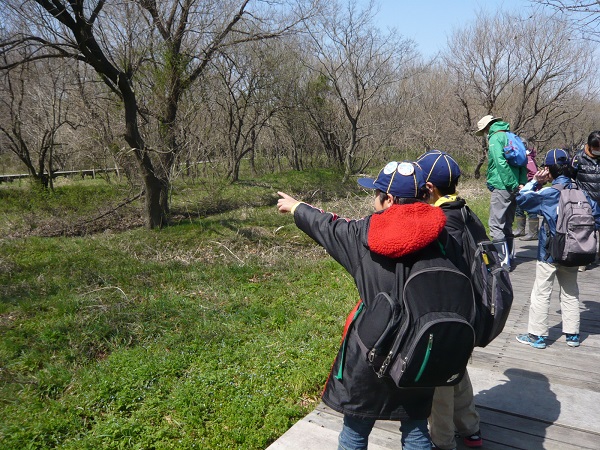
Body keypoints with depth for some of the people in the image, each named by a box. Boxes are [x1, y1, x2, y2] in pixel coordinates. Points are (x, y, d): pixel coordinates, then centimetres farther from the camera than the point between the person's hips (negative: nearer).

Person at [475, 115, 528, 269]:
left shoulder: (495, 138, -7)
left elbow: (501, 163, -19)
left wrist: (513, 185, -17)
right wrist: (522, 183, 6)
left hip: (501, 187, -9)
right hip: (512, 188, 9)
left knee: (496, 225, -6)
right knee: (507, 224, 16)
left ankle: (505, 261, -9)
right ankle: (509, 258, 22)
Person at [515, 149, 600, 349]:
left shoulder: (548, 193, -16)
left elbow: (521, 199, -9)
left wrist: (534, 182, -3)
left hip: (549, 252, -5)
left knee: (541, 293, 5)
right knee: (570, 293, 18)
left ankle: (537, 335, 11)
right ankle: (572, 334, 25)